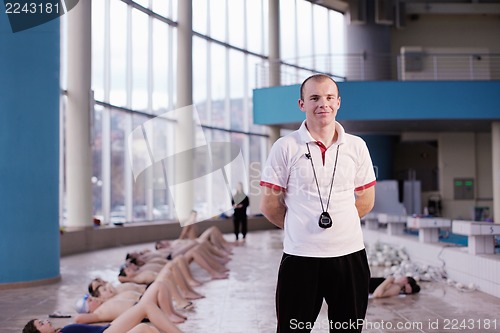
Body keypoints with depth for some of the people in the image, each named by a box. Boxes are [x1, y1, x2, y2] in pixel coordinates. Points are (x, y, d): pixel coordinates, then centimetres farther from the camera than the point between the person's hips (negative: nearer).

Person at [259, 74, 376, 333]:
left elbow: (366, 199, 13)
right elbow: (269, 205, 0)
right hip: (300, 256, -2)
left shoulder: (357, 146, 6)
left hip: (349, 254, 3)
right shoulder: (285, 147, -3)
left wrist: (336, 223, 8)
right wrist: (301, 228, 5)